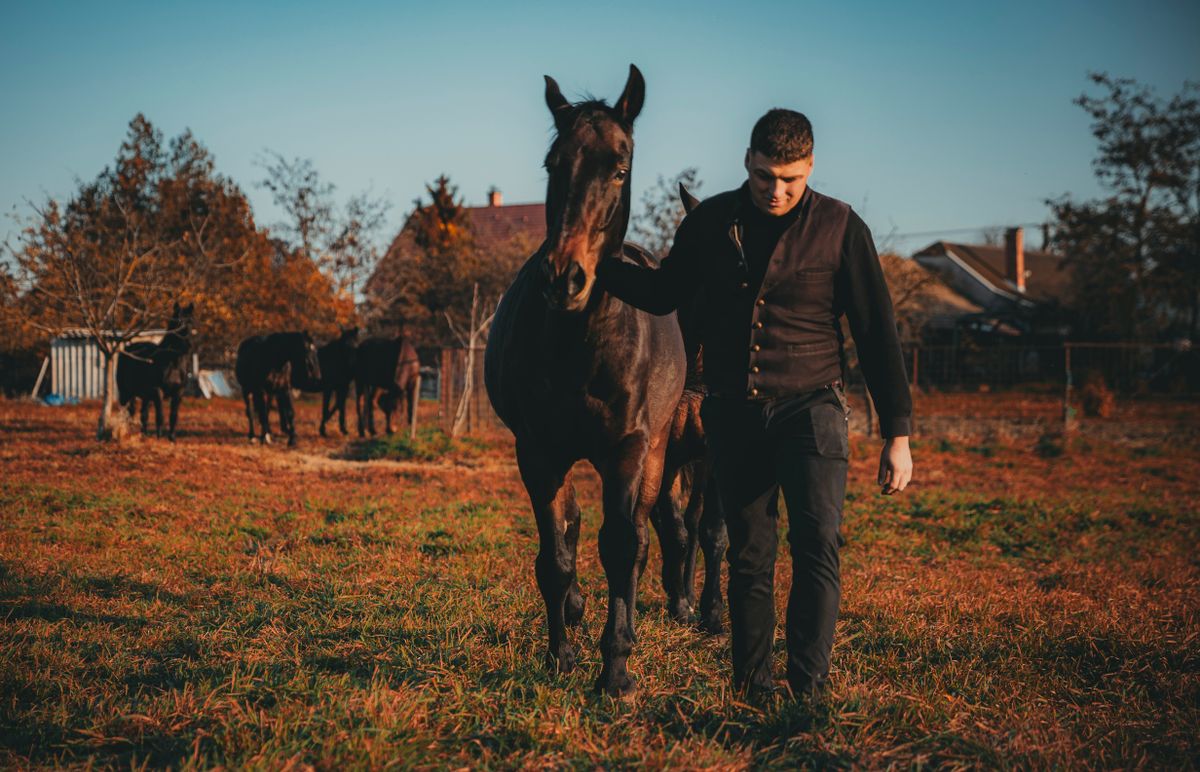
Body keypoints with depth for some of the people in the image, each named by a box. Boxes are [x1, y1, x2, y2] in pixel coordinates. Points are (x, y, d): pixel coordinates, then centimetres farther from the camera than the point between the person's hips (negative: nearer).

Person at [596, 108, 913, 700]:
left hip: (810, 407, -3)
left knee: (817, 541, -17)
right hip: (733, 413, 3)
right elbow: (664, 294, 21)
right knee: (748, 556, 6)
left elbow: (877, 334, -1)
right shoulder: (710, 222, 4)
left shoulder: (840, 228, -3)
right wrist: (594, 263, 8)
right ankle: (752, 685, 17)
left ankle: (808, 686, -15)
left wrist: (897, 434, -3)